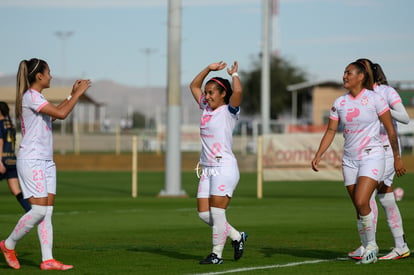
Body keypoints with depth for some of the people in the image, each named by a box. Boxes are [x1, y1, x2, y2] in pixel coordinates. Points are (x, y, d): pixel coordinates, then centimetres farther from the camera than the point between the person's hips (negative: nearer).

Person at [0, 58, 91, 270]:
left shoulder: (37, 97, 16)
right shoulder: (30, 97, -14)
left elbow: (54, 114, 33)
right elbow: (61, 114, -23)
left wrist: (72, 94, 26)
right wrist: (78, 94, -13)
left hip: (45, 161, 10)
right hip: (31, 161, -10)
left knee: (47, 211, 3)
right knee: (39, 209, -12)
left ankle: (47, 260, -1)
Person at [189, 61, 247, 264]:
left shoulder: (229, 111, -5)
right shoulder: (206, 108, 15)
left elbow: (237, 91, -24)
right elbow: (194, 86, 28)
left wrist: (234, 74, -7)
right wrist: (209, 69, 20)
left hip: (225, 168, -8)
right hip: (207, 169, 8)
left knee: (217, 213, -9)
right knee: (203, 214, 3)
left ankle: (217, 254, 0)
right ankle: (237, 236, 19)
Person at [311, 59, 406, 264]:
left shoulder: (374, 99, -7)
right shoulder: (339, 103, 6)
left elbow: (390, 130, -2)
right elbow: (330, 131, 7)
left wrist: (397, 158, 0)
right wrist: (318, 155, -4)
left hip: (372, 157, -5)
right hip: (350, 160, 5)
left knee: (361, 202, -20)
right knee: (359, 208, 6)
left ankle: (371, 245, -4)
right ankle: (369, 249, 17)